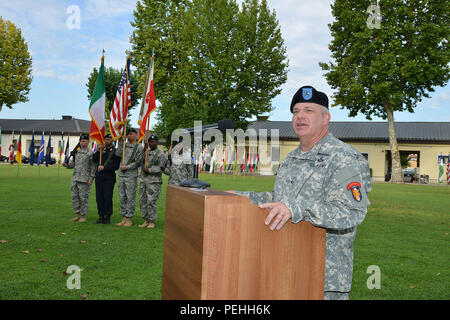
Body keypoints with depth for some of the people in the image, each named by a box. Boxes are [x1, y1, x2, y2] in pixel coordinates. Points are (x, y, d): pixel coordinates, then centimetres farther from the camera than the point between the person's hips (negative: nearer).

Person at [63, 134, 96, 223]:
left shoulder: (90, 153, -7)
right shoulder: (77, 152, 14)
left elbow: (93, 168, -9)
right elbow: (73, 163, 19)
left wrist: (91, 179, -14)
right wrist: (67, 165, -2)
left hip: (84, 179, -7)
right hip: (75, 178, 7)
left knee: (83, 197, -2)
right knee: (74, 196, 8)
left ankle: (83, 216, 7)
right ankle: (77, 214, 18)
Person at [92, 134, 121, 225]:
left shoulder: (115, 151, -1)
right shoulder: (101, 149, 15)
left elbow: (116, 166, -9)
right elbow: (94, 160, 7)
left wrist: (104, 167, -15)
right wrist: (98, 151, -5)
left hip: (109, 177, -5)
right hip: (99, 176, 5)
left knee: (107, 197, -6)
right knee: (99, 197, 4)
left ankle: (108, 218, 3)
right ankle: (101, 216, 13)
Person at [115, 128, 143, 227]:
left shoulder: (138, 147, -2)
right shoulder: (125, 145, 15)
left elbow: (138, 163, -7)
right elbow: (118, 154, 0)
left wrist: (127, 167, -13)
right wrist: (121, 142, -3)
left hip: (131, 176, -6)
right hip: (121, 175, 6)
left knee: (130, 198, -2)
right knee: (122, 198, 9)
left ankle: (129, 219, 5)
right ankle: (124, 218, 17)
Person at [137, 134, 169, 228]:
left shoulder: (161, 154, -3)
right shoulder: (146, 152, 16)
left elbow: (160, 168, -12)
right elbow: (139, 161, 0)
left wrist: (149, 170, -16)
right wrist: (144, 150, -9)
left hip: (154, 182, -6)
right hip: (143, 180, 6)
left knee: (151, 202, -7)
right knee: (142, 201, 7)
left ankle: (152, 222, 4)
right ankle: (146, 221, 17)